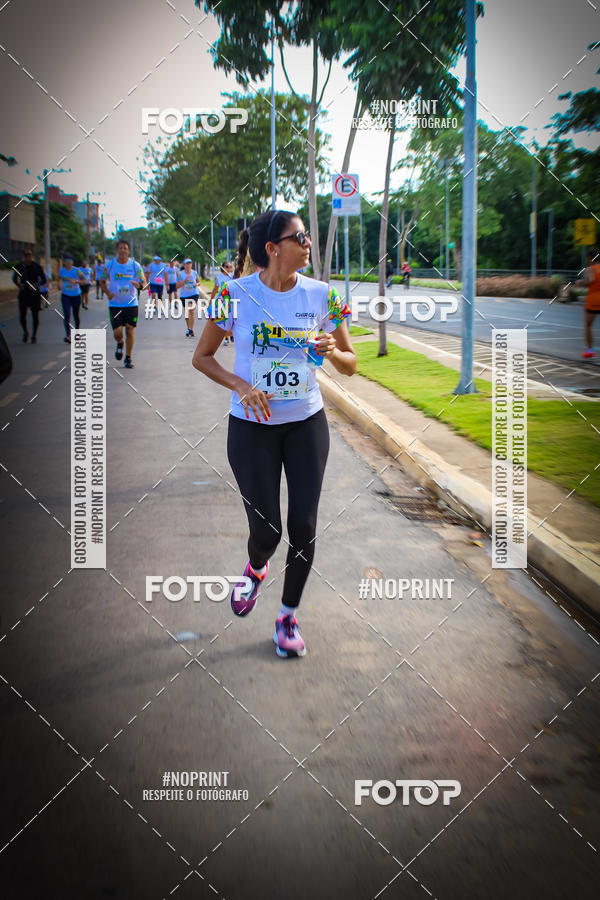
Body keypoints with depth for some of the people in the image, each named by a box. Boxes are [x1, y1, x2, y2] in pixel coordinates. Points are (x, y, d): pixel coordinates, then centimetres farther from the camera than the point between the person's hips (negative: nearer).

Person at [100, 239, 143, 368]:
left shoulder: (135, 266, -2)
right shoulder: (109, 265, -1)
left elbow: (143, 284, 2)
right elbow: (103, 282, 10)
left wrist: (136, 284, -22)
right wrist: (108, 292, -9)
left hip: (131, 304, 0)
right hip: (115, 304, 0)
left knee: (130, 331, -1)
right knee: (117, 332, -7)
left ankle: (128, 358, 15)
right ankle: (119, 344, 30)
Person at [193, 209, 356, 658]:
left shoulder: (322, 295, -5)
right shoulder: (236, 293, -11)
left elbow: (351, 364, 3)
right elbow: (202, 357, -2)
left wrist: (331, 351, -19)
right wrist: (241, 386, -18)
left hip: (307, 423, 2)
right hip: (252, 426, -2)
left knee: (304, 526, 0)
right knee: (267, 531, -1)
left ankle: (288, 616, 22)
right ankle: (255, 570, 38)